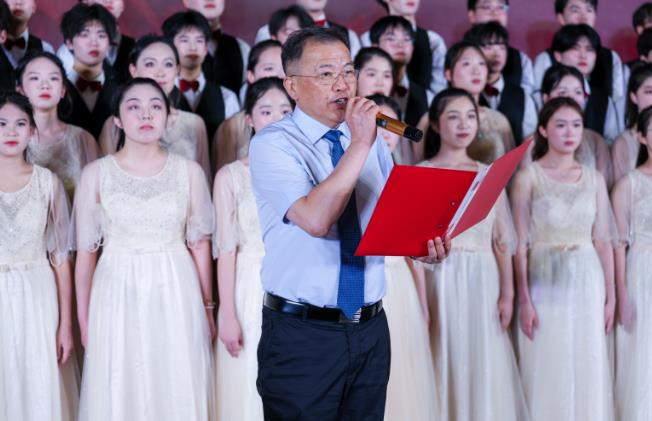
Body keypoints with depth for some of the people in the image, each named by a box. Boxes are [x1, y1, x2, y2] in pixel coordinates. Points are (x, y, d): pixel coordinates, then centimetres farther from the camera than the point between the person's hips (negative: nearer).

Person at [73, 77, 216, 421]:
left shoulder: (189, 172, 1)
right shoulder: (95, 174, -1)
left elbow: (200, 244, 6)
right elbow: (86, 251, 1)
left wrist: (207, 307, 5)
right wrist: (83, 318, 1)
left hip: (176, 293, 1)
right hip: (118, 294, -1)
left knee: (179, 391, 6)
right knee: (119, 392, 6)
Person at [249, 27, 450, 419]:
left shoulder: (371, 138, 9)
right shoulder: (272, 144, -10)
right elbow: (315, 220, -25)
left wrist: (423, 243, -6)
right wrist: (359, 145, -23)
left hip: (371, 329, 5)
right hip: (303, 336, -5)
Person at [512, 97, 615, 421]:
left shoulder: (594, 179, 8)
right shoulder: (528, 177, -2)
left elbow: (603, 241, 9)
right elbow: (520, 244, -5)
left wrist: (610, 296, 4)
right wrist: (524, 300, -11)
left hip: (587, 283, 3)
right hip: (545, 282, -3)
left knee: (588, 372, 5)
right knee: (547, 373, 1)